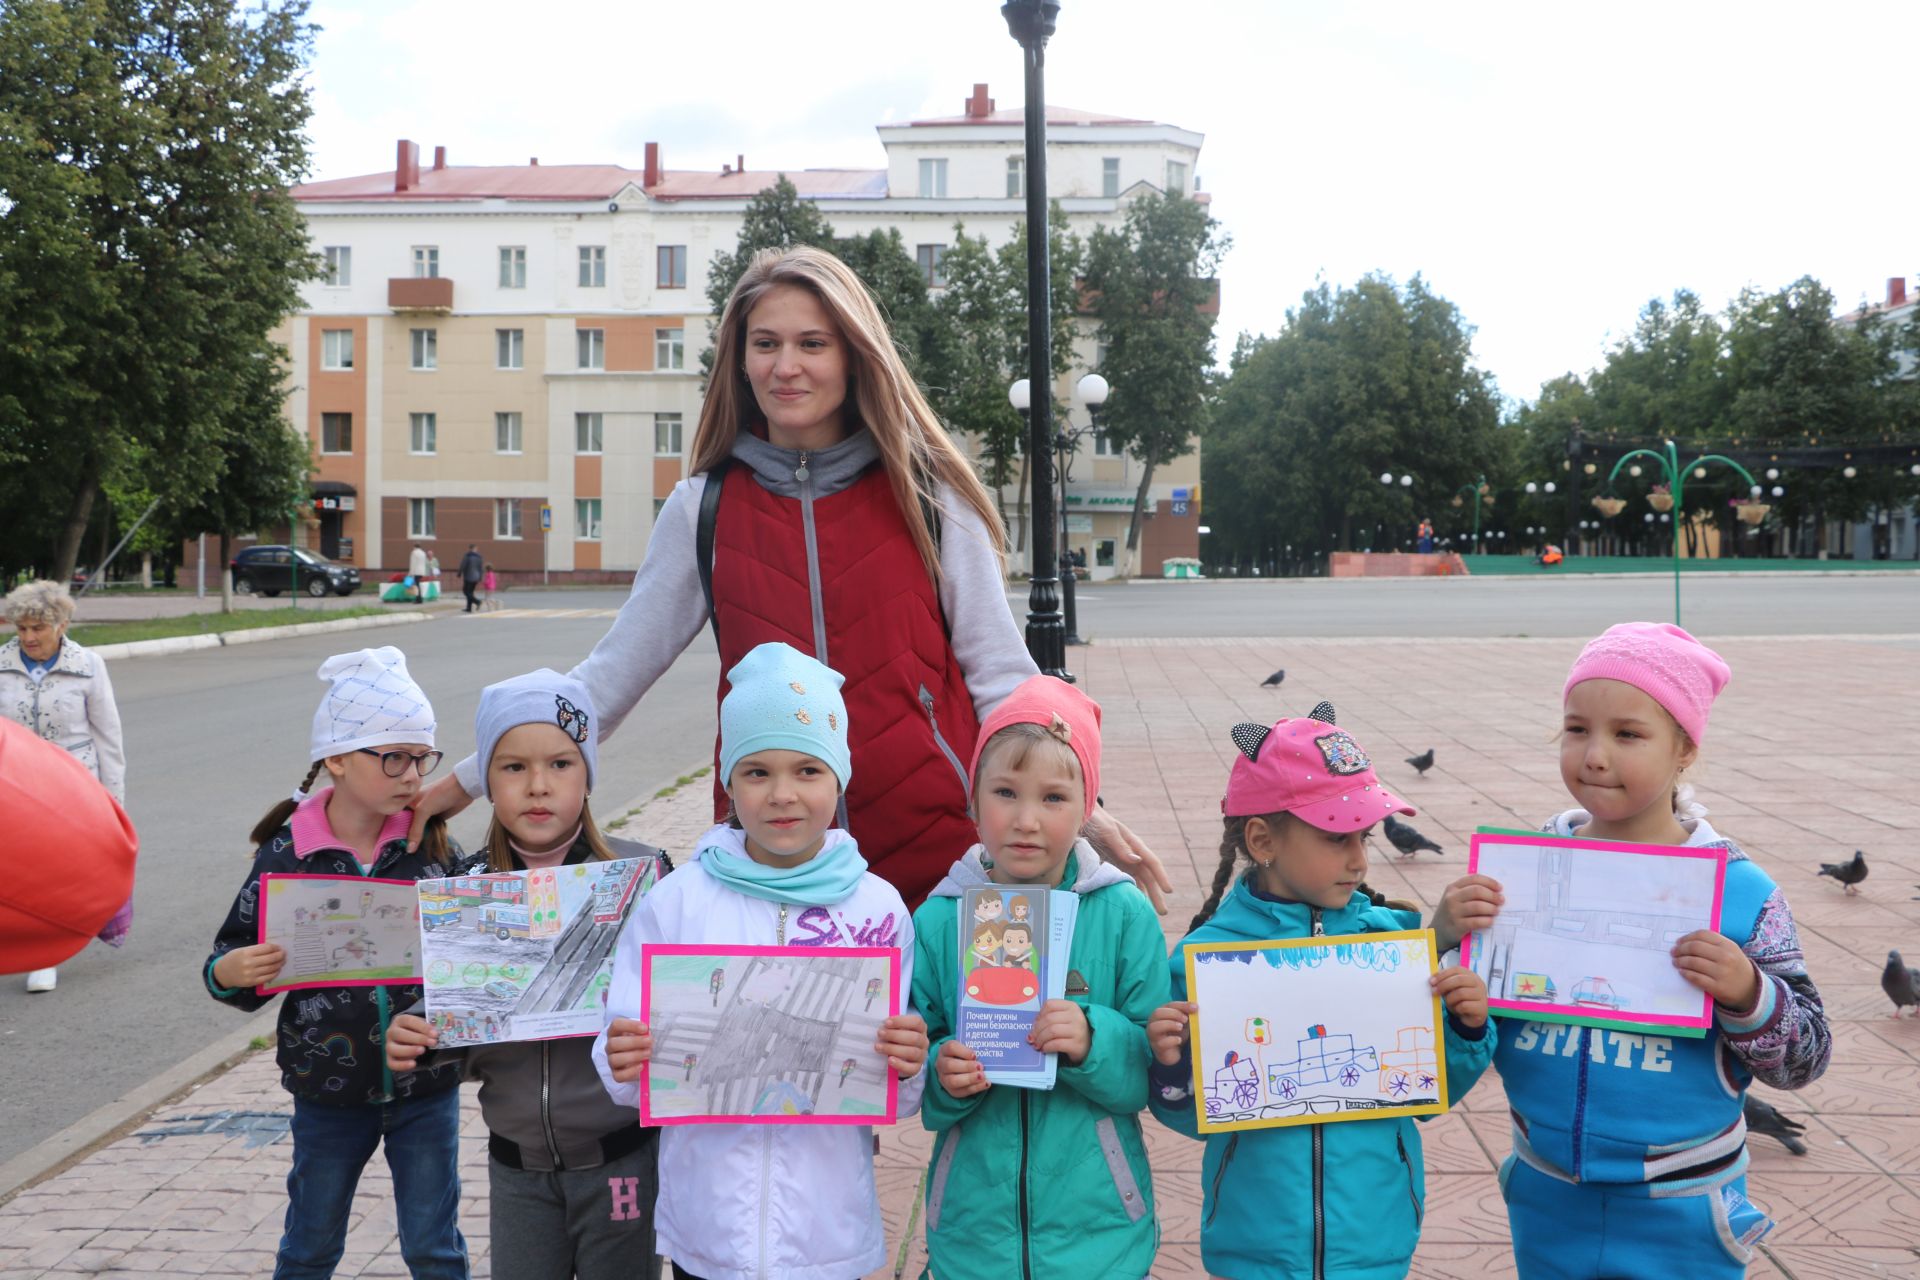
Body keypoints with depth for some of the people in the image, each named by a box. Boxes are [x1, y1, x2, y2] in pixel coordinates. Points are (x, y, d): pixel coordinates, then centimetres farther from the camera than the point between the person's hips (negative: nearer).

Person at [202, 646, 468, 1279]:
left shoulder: (433, 845, -6)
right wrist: (226, 973, -23)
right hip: (329, 1090, 0)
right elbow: (238, 960, -2)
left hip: (426, 1088, 0)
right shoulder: (287, 854, -9)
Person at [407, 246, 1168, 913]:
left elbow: (998, 671, 3)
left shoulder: (925, 495, 1)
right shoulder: (705, 508, 5)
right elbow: (614, 673, 9)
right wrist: (474, 780, 6)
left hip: (932, 844, -1)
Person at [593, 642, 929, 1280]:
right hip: (706, 1226, 0)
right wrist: (625, 1065, -21)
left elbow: (897, 1104, 1)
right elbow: (630, 1083, -1)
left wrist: (906, 1070, -19)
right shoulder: (675, 901, -5)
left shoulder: (879, 908, -5)